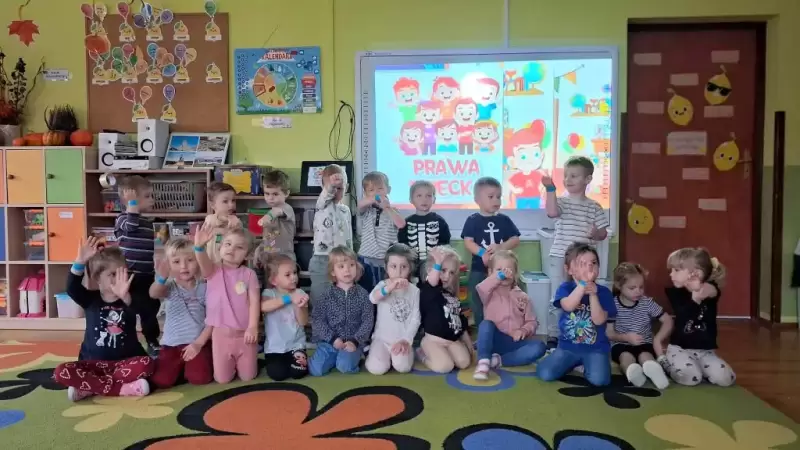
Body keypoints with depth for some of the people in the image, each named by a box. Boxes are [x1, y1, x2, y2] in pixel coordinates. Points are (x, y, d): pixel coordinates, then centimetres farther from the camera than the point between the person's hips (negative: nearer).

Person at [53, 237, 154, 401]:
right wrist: (81, 261, -34)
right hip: (93, 362, 1)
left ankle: (88, 387, -23)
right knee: (61, 372, -25)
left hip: (124, 361, -1)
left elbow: (138, 308, -26)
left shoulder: (130, 299, -2)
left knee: (147, 363, -31)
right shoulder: (90, 299, 2)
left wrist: (125, 296, -49)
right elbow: (72, 287, -18)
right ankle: (123, 388, -30)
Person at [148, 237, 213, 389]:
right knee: (160, 381, -15)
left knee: (199, 378, -21)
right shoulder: (169, 287, -1)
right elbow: (153, 293, -26)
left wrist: (199, 343, -12)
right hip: (172, 344, 1)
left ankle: (190, 366, 14)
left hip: (198, 343, -1)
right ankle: (181, 367, 17)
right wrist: (161, 278, -49)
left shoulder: (204, 288, -1)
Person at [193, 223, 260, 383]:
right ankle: (231, 364, 40)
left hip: (244, 333, 0)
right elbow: (203, 262, -28)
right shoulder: (214, 270, -4)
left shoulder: (249, 274, -5)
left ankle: (240, 363, 42)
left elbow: (255, 301, -10)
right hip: (221, 333, 1)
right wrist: (199, 246, -49)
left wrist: (253, 327, -19)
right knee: (222, 378, 9)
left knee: (247, 377, 10)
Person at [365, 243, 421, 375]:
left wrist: (406, 340, -12)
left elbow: (415, 318, -1)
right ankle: (373, 352, 13)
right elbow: (372, 298, -27)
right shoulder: (383, 285, -4)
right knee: (377, 368, -20)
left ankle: (404, 349, 10)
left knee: (403, 367, -23)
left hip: (402, 340, 1)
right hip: (382, 338, -1)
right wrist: (389, 287, -46)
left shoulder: (414, 290, 0)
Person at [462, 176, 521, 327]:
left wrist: (500, 247, -17)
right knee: (478, 305, 8)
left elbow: (515, 240, 1)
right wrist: (482, 253, -25)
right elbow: (468, 242, -9)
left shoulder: (504, 220, 5)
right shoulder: (473, 220, -3)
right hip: (479, 270, -2)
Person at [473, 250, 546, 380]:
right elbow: (480, 289, -24)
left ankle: (498, 360, -26)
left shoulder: (522, 296, 10)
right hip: (495, 340, -3)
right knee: (486, 324, -32)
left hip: (515, 342, 3)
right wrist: (498, 276, -33)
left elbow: (531, 322, 8)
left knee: (539, 347, -25)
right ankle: (483, 362, -38)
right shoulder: (491, 293, 2)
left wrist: (524, 330, -14)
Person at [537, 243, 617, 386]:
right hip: (568, 346, 1)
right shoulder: (565, 288, -3)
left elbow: (599, 320, -14)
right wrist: (584, 283, -29)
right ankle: (574, 363, 12)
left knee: (599, 379, -28)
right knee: (544, 373, -16)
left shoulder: (603, 292, -2)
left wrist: (592, 294, -23)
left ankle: (585, 365, 8)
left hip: (596, 348, -1)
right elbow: (568, 306, -25)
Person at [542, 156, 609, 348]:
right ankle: (553, 336, 10)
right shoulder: (561, 201, -1)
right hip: (560, 258, -2)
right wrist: (550, 189, -30)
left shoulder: (594, 207, 6)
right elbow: (552, 212, -24)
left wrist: (596, 234, -13)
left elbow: (603, 233, 9)